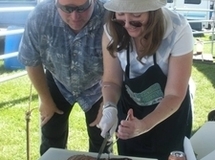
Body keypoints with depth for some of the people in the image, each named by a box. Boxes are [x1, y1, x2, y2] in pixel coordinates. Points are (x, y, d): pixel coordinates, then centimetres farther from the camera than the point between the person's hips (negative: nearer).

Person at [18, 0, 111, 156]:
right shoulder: (40, 16, -31)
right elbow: (32, 62, -13)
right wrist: (46, 100, -2)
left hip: (97, 86, -1)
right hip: (58, 83, 2)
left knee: (101, 141, 9)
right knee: (51, 140, 12)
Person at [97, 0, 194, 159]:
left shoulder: (178, 30, -30)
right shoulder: (112, 30, -22)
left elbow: (175, 94, -27)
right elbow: (112, 81, -14)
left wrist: (144, 125, -44)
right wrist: (110, 108, -36)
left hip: (170, 114, -2)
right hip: (129, 110, 2)